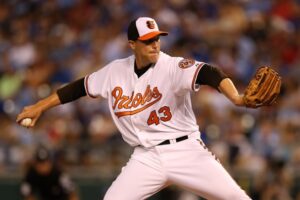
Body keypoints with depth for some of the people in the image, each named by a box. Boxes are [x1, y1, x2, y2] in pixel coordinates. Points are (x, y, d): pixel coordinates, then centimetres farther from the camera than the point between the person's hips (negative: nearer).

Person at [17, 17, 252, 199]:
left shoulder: (173, 67, -14)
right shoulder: (116, 71, 2)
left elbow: (208, 73, -31)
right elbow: (81, 86, 16)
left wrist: (236, 98, -50)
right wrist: (40, 107, 19)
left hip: (184, 150, -3)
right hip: (146, 158, 3)